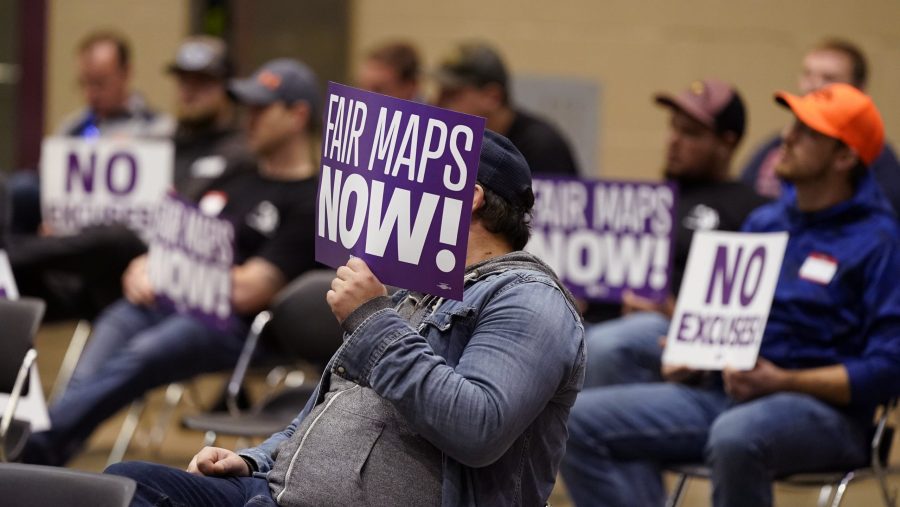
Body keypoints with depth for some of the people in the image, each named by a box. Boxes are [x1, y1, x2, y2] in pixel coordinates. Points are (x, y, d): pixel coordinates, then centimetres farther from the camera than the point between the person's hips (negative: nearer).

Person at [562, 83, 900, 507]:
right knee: (582, 421, -10)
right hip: (722, 394, 7)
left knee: (736, 436, -42)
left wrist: (783, 381, -20)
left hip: (823, 409, -7)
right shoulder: (763, 221, 18)